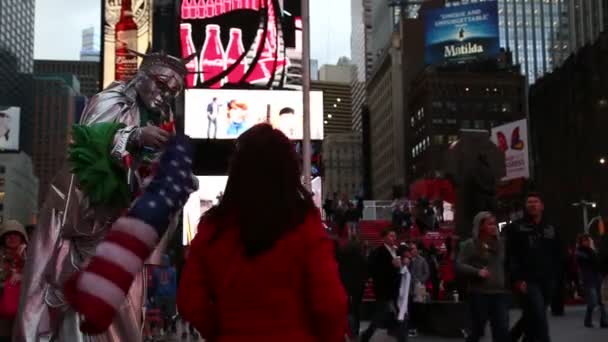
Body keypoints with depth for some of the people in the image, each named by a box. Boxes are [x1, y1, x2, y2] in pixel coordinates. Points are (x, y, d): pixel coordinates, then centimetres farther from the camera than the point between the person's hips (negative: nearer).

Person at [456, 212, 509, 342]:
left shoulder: (499, 243, 13)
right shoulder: (470, 244, -3)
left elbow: (505, 265, 22)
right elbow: (459, 265, -9)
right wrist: (477, 272, -23)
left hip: (499, 293, 5)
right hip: (479, 294, -4)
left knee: (502, 331, -2)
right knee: (477, 330, 3)